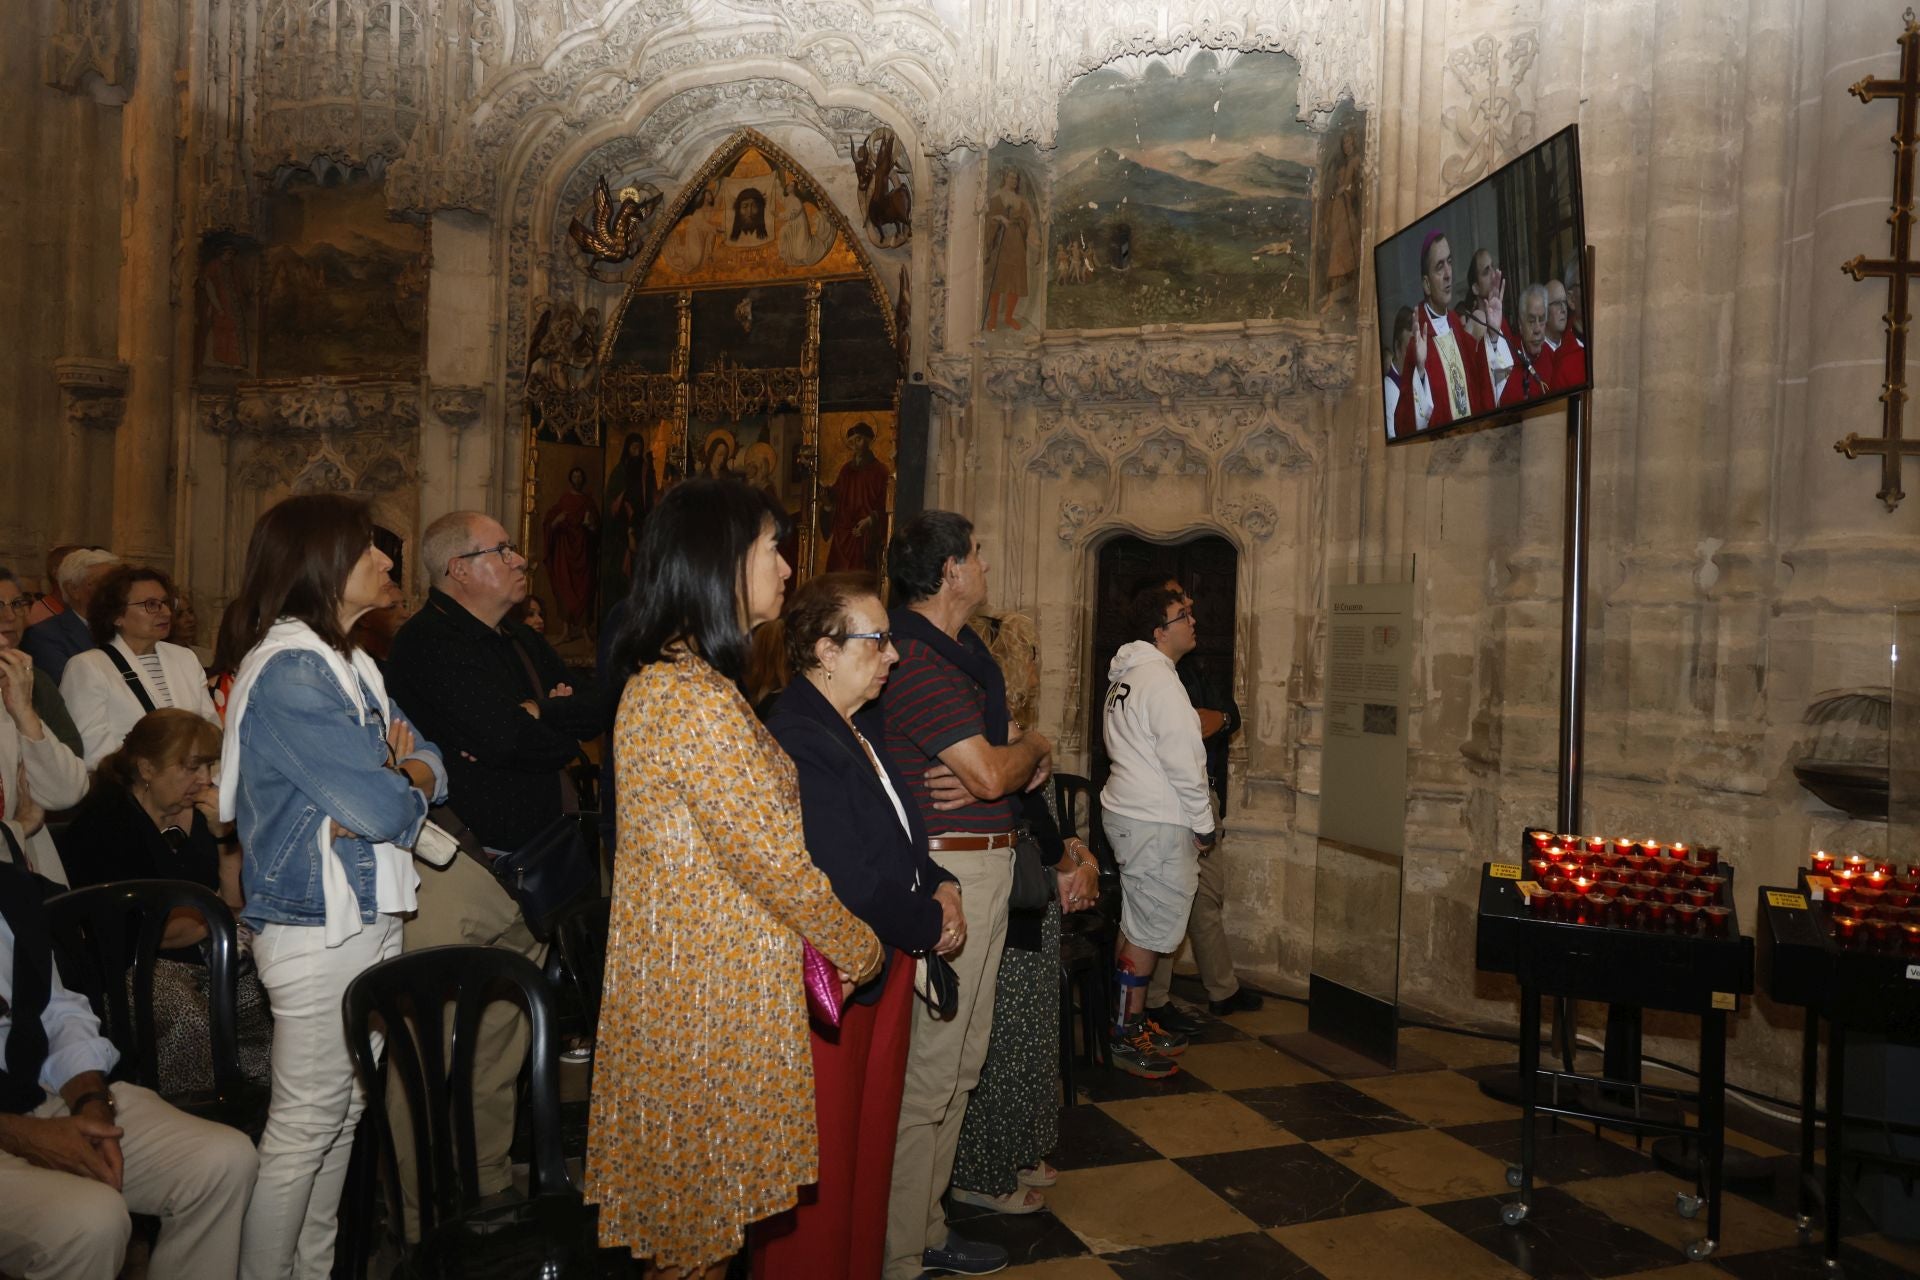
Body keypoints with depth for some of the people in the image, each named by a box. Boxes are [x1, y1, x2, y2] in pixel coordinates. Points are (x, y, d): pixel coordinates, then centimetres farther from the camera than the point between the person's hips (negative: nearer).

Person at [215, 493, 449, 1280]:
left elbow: (428, 768, 11)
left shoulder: (349, 662, 13)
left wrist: (403, 778, -11)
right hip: (318, 926, -9)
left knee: (344, 1113, 17)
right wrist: (409, 788, -1)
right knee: (304, 1126, 1)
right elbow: (381, 808, -23)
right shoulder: (288, 668, -17)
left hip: (370, 914, 9)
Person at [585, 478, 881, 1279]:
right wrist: (859, 948, -3)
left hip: (684, 978, 9)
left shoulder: (663, 680, 9)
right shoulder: (697, 700, -23)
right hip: (713, 995, -9)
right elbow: (780, 861, -19)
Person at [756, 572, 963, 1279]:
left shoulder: (864, 729, 8)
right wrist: (931, 925, -10)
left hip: (887, 968, 9)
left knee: (870, 1151, 20)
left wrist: (940, 884, -2)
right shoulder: (797, 741, -22)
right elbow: (851, 885, -25)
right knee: (824, 1167, 7)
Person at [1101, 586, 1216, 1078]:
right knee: (1149, 930, -2)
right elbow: (1183, 763, -18)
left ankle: (1134, 1022, 27)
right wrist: (1203, 826, -10)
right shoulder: (1161, 681, -17)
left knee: (1137, 926, 17)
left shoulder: (1126, 678, 14)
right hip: (1157, 822, -10)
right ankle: (1127, 1037, 7)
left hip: (1127, 812, 10)